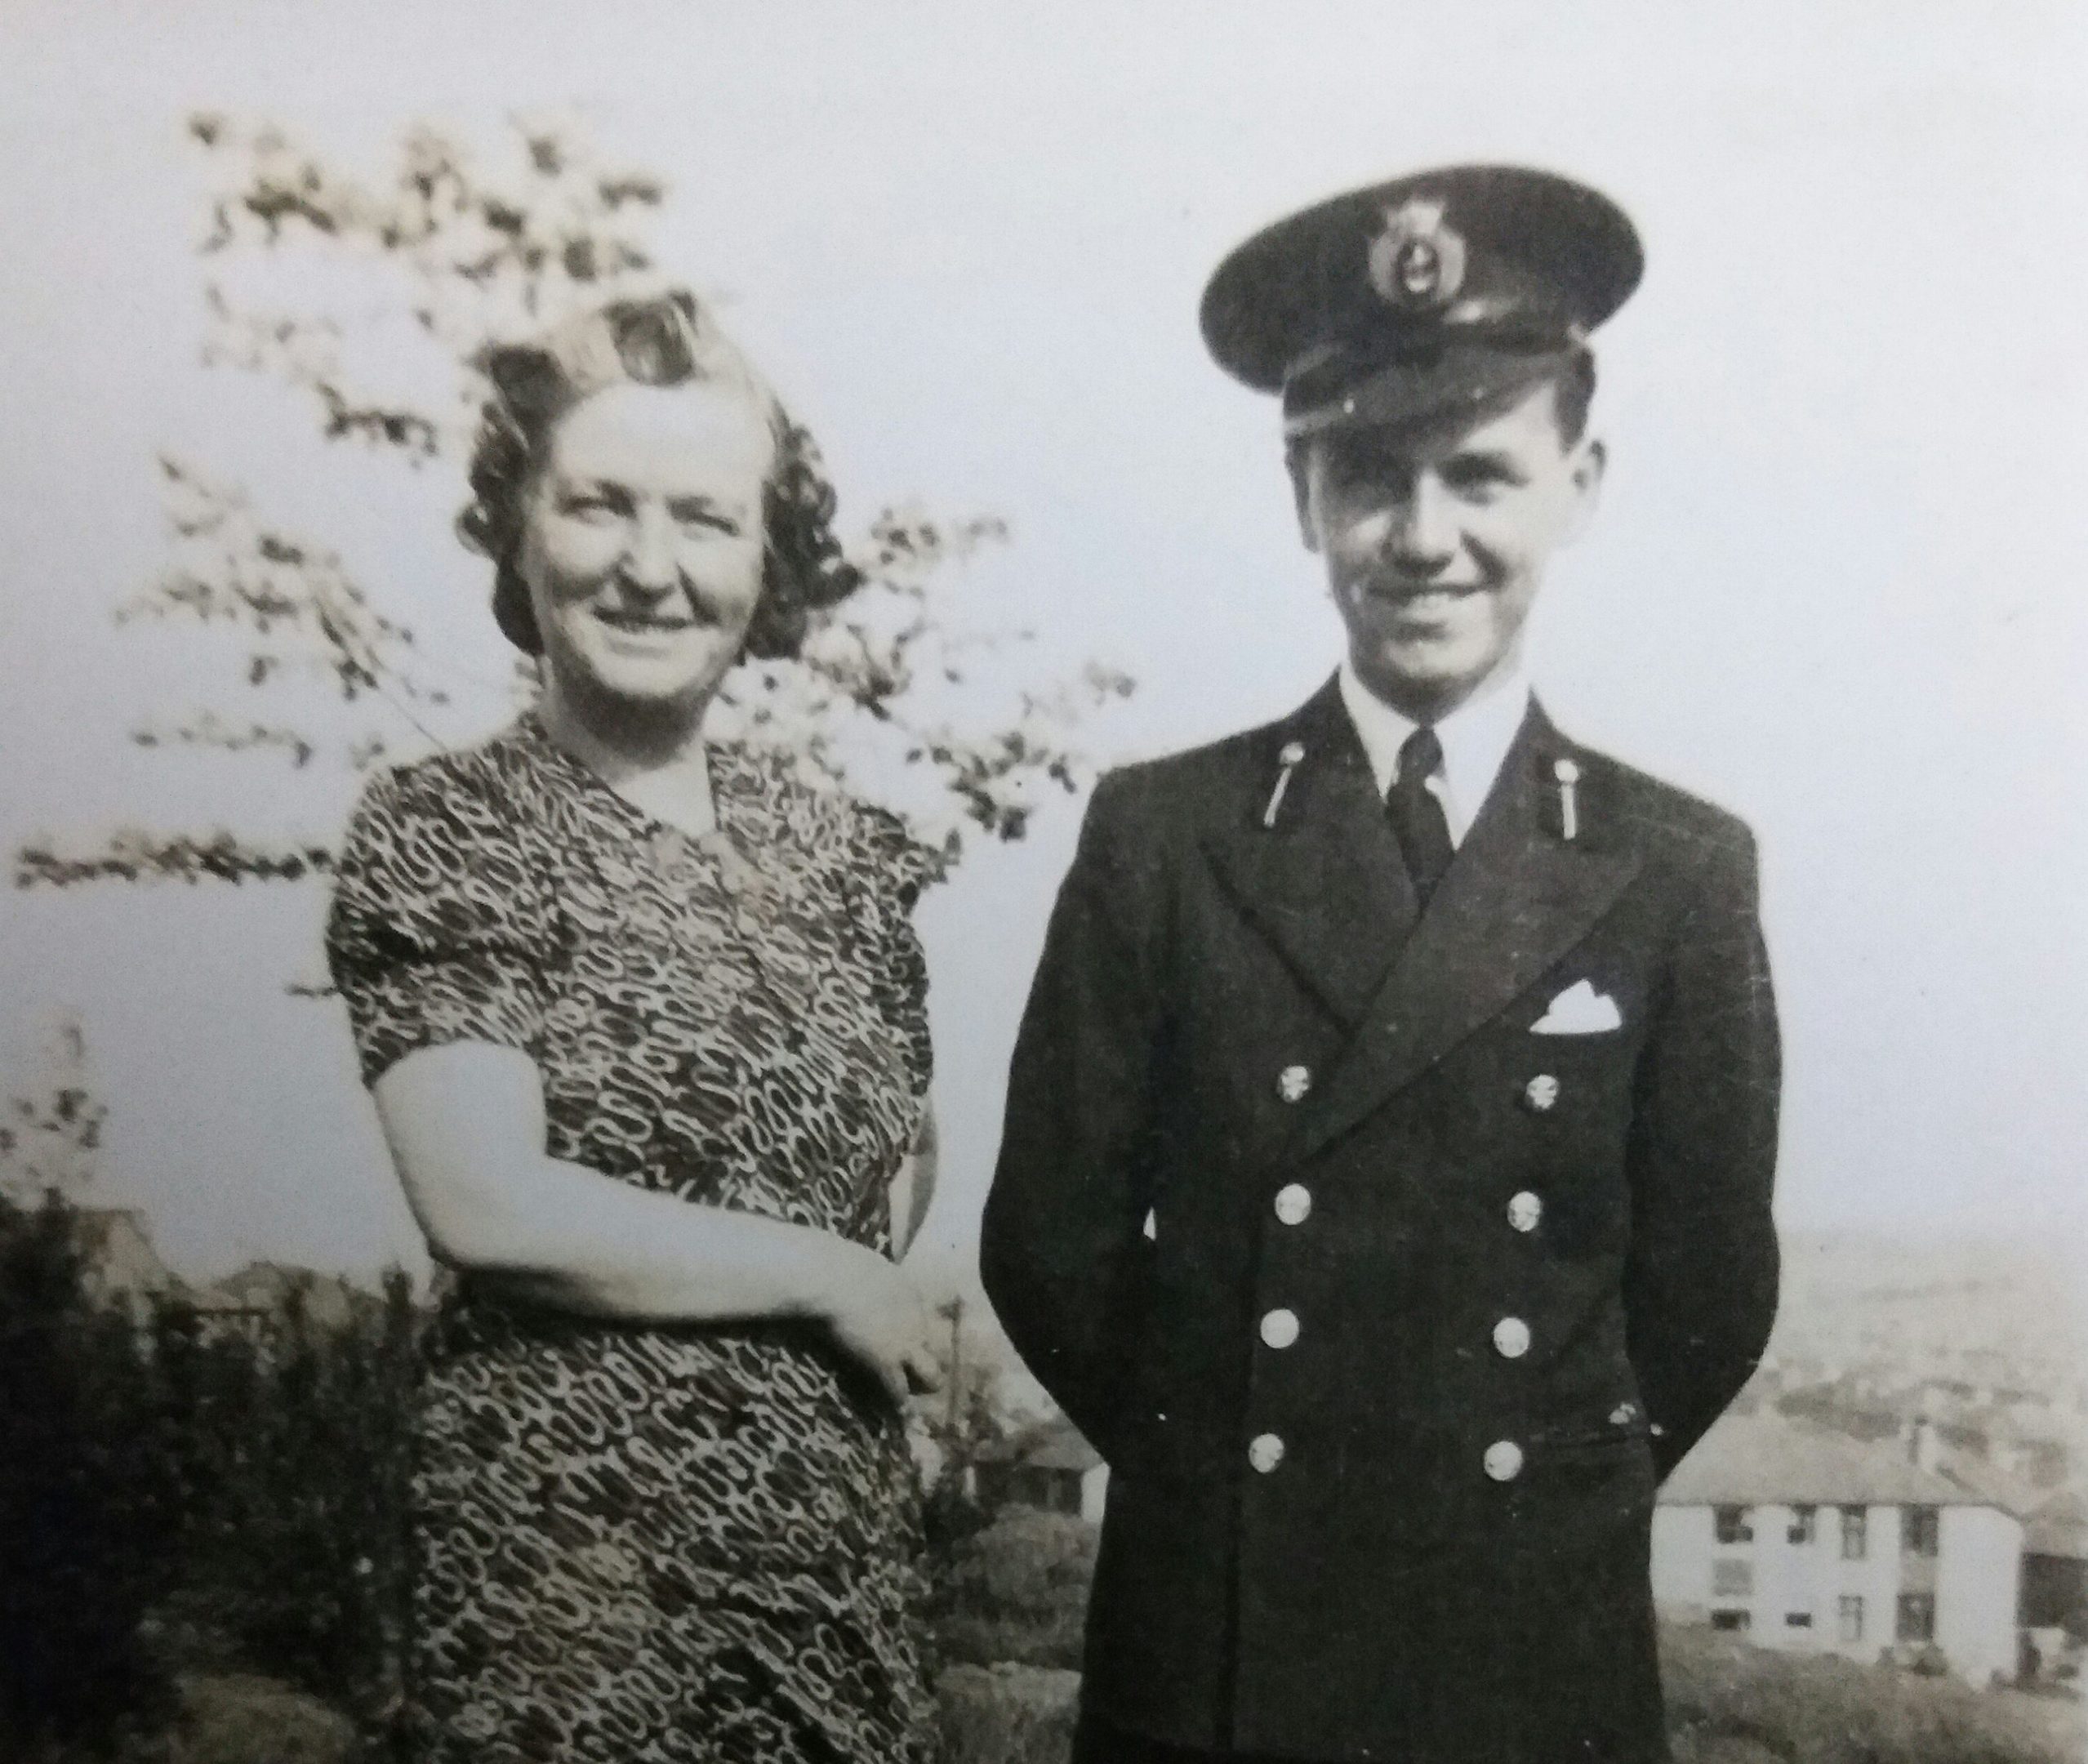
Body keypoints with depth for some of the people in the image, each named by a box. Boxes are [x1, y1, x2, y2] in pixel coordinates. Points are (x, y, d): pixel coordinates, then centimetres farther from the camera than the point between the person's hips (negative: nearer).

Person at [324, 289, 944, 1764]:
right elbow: (491, 1208, -18)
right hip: (566, 1539, -4)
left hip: (843, 1531, 5)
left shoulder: (841, 848, 4)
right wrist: (828, 1277, -10)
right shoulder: (435, 836, -9)